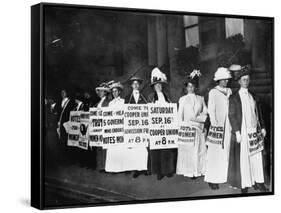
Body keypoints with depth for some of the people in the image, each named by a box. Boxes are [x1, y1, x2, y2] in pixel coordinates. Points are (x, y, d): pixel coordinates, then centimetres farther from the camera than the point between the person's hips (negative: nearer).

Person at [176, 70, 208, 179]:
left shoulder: (200, 99, 10)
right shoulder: (183, 99, 6)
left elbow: (206, 113, 8)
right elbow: (180, 116, 5)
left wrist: (197, 118, -9)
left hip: (198, 128, 2)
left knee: (199, 149, -1)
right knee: (187, 150, -5)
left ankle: (199, 170, 5)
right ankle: (189, 171, -1)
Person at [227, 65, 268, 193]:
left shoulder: (253, 97, 14)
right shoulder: (234, 98, -3)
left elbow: (259, 113, 18)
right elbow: (232, 115, -7)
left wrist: (262, 127, 10)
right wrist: (237, 132, -14)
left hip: (254, 131, 5)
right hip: (242, 132, -5)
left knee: (257, 157, 6)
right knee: (243, 159, -2)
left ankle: (258, 182, 15)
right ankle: (244, 185, 6)